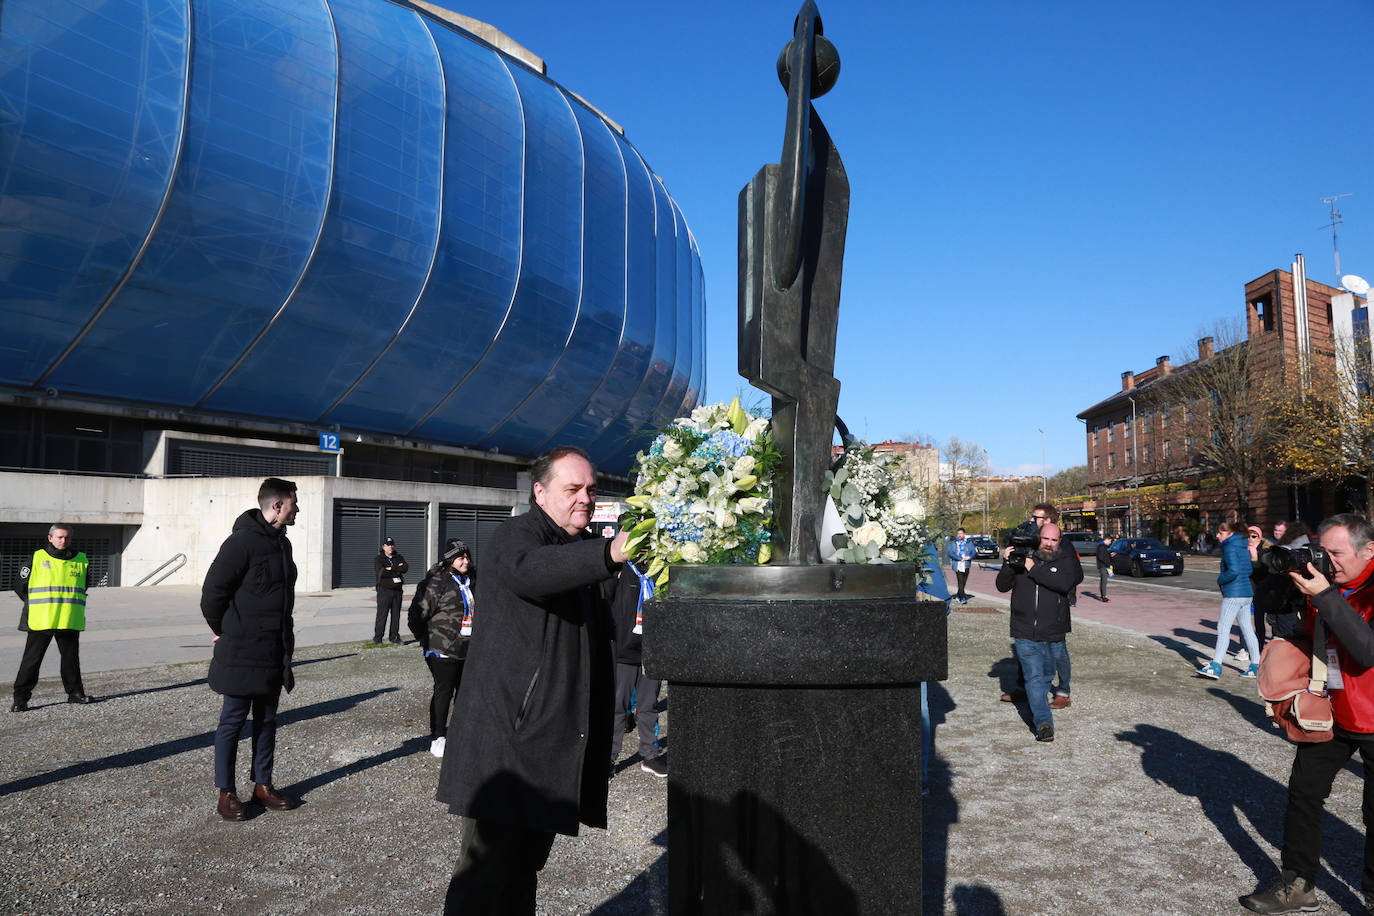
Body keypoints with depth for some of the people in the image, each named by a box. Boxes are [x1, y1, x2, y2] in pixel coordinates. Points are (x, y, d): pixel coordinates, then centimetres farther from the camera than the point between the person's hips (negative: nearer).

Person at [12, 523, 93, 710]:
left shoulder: (80, 560, 9)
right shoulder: (37, 558, 0)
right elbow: (20, 586, 5)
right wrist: (35, 605, 6)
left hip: (70, 622, 3)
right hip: (40, 621, -3)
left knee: (71, 658, 11)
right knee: (32, 659, 0)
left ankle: (75, 692, 22)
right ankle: (20, 698, 7)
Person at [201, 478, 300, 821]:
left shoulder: (282, 543, 12)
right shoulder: (242, 541, -17)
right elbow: (212, 592, -16)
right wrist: (223, 632, -3)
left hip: (274, 651, 8)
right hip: (242, 652, -8)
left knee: (266, 719, 15)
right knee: (233, 721, 3)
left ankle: (263, 784, 27)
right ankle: (226, 793, 14)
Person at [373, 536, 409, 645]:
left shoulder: (399, 558, 13)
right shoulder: (378, 559, 2)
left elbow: (405, 568, -5)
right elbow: (380, 572, -16)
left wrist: (391, 569, -14)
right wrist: (397, 570, -11)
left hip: (397, 590, 4)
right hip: (384, 590, -4)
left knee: (396, 615, 7)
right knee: (382, 614, -6)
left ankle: (394, 637, 14)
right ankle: (377, 638, 1)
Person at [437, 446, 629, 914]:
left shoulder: (586, 545, 17)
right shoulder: (514, 536, -11)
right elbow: (528, 570, -38)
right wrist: (608, 553, -50)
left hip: (553, 742, 8)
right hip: (508, 738, -8)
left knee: (527, 863, 19)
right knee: (488, 867, -5)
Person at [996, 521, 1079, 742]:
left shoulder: (1064, 565, 5)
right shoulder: (1022, 560, 7)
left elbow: (1065, 584, -17)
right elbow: (1002, 586, 6)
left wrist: (1035, 571, -18)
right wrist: (1007, 565, -11)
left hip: (1053, 636, 1)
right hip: (1025, 635, -1)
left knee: (1046, 676, 16)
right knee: (1034, 678, -12)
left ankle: (1035, 708, 39)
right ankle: (1043, 722, -17)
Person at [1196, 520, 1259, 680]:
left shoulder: (1230, 548, -12)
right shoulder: (1243, 547, 15)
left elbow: (1234, 571, -24)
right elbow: (1249, 570, 20)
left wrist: (1220, 580, -8)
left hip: (1233, 594, -9)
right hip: (1247, 593, 9)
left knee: (1223, 628, -11)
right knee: (1247, 629, 14)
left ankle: (1215, 666, -15)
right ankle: (1256, 665, 18)